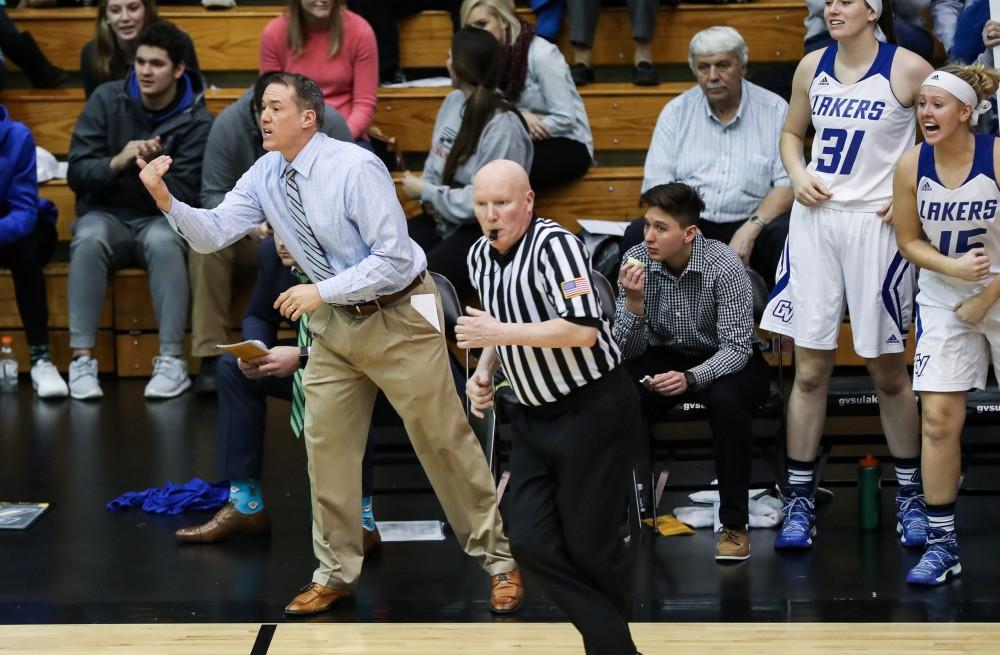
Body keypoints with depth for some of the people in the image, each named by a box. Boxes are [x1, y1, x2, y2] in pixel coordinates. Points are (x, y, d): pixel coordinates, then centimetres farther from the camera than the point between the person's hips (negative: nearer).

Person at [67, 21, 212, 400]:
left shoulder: (196, 121, -7)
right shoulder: (107, 99, -2)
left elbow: (185, 197, -12)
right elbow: (76, 173, -6)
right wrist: (117, 162, -25)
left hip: (161, 218, -1)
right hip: (106, 215, 1)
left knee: (164, 241, -36)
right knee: (89, 238, -34)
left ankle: (172, 361, -32)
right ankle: (82, 359, -31)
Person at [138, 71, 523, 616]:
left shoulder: (355, 168, -23)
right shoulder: (264, 177, -3)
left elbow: (394, 257, -25)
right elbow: (212, 234, -8)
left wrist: (321, 292, -26)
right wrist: (166, 200, -25)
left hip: (398, 316, -7)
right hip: (337, 322, 7)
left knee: (444, 440, 1)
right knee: (326, 446, 7)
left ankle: (498, 561, 13)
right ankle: (336, 573, 20)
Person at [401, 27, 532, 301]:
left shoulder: (503, 125, -20)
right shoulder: (454, 100, 5)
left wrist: (425, 191, -13)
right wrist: (431, 198, -8)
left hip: (485, 232, -7)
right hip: (442, 218, 8)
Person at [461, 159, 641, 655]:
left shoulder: (553, 245, -19)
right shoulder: (480, 256, 6)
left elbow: (583, 329, -28)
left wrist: (503, 332, -26)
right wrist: (484, 371, 4)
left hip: (592, 410, -8)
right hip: (535, 415, 8)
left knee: (588, 545, -1)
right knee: (531, 542, -3)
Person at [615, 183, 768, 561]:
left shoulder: (724, 267, -22)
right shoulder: (637, 262, -12)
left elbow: (737, 348, -22)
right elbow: (628, 352, -9)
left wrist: (691, 378, -40)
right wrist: (634, 302, -28)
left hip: (727, 361, -3)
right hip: (665, 358, 3)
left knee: (725, 400, -36)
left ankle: (734, 523, -23)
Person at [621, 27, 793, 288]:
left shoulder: (774, 109, 5)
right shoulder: (676, 111, 9)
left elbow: (787, 184, -1)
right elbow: (657, 187, 3)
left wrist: (750, 230, -18)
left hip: (748, 224, -1)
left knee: (786, 234, -33)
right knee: (638, 234, -27)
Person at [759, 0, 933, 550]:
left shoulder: (907, 69, -6)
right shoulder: (812, 67, 7)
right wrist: (798, 175, 1)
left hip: (875, 223, -4)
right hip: (815, 220, 4)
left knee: (887, 371, 5)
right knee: (809, 370, 4)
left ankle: (910, 494, 19)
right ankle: (799, 499, 10)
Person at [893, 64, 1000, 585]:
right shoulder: (911, 165, -9)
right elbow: (909, 240, 1)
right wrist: (955, 268, -15)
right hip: (943, 303, 2)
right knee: (939, 418, -5)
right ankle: (941, 544, 3)